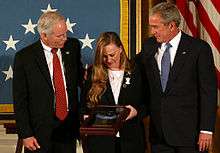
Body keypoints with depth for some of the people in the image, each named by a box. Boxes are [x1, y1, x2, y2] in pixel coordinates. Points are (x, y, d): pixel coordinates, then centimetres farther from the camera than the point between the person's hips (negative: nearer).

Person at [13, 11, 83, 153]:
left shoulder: (73, 46, 2)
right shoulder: (24, 57, -9)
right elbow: (20, 100, -6)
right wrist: (25, 135, -9)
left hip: (69, 127, 3)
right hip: (40, 132, -3)